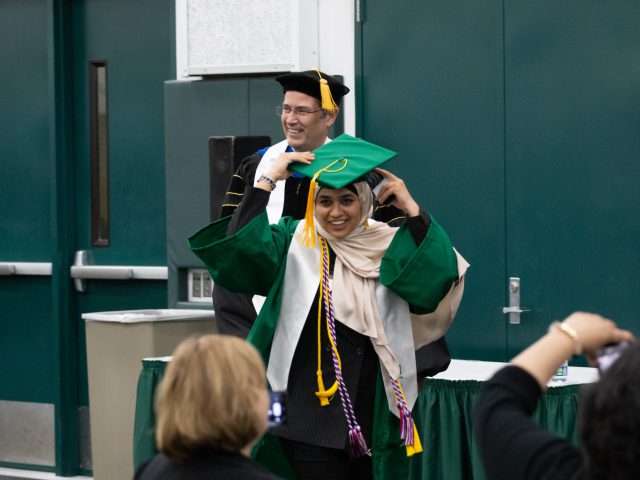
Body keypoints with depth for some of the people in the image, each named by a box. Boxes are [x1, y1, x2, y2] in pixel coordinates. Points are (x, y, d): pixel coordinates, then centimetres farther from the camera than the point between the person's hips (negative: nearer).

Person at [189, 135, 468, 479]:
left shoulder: (389, 247, 5)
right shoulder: (294, 241, 1)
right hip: (312, 410, -2)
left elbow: (438, 277, -11)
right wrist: (268, 180, -16)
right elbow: (239, 247, -16)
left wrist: (412, 211, -14)